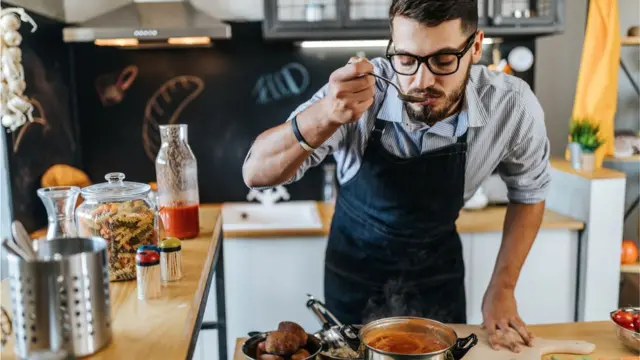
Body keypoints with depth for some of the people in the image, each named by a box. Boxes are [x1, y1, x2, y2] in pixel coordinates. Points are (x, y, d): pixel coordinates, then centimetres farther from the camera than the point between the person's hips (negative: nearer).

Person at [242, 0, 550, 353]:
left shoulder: (512, 105, -23)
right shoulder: (357, 89, -28)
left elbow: (528, 192, -3)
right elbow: (256, 173, -30)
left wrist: (501, 289, -6)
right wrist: (326, 114, -47)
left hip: (438, 270, 1)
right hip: (354, 265, 0)